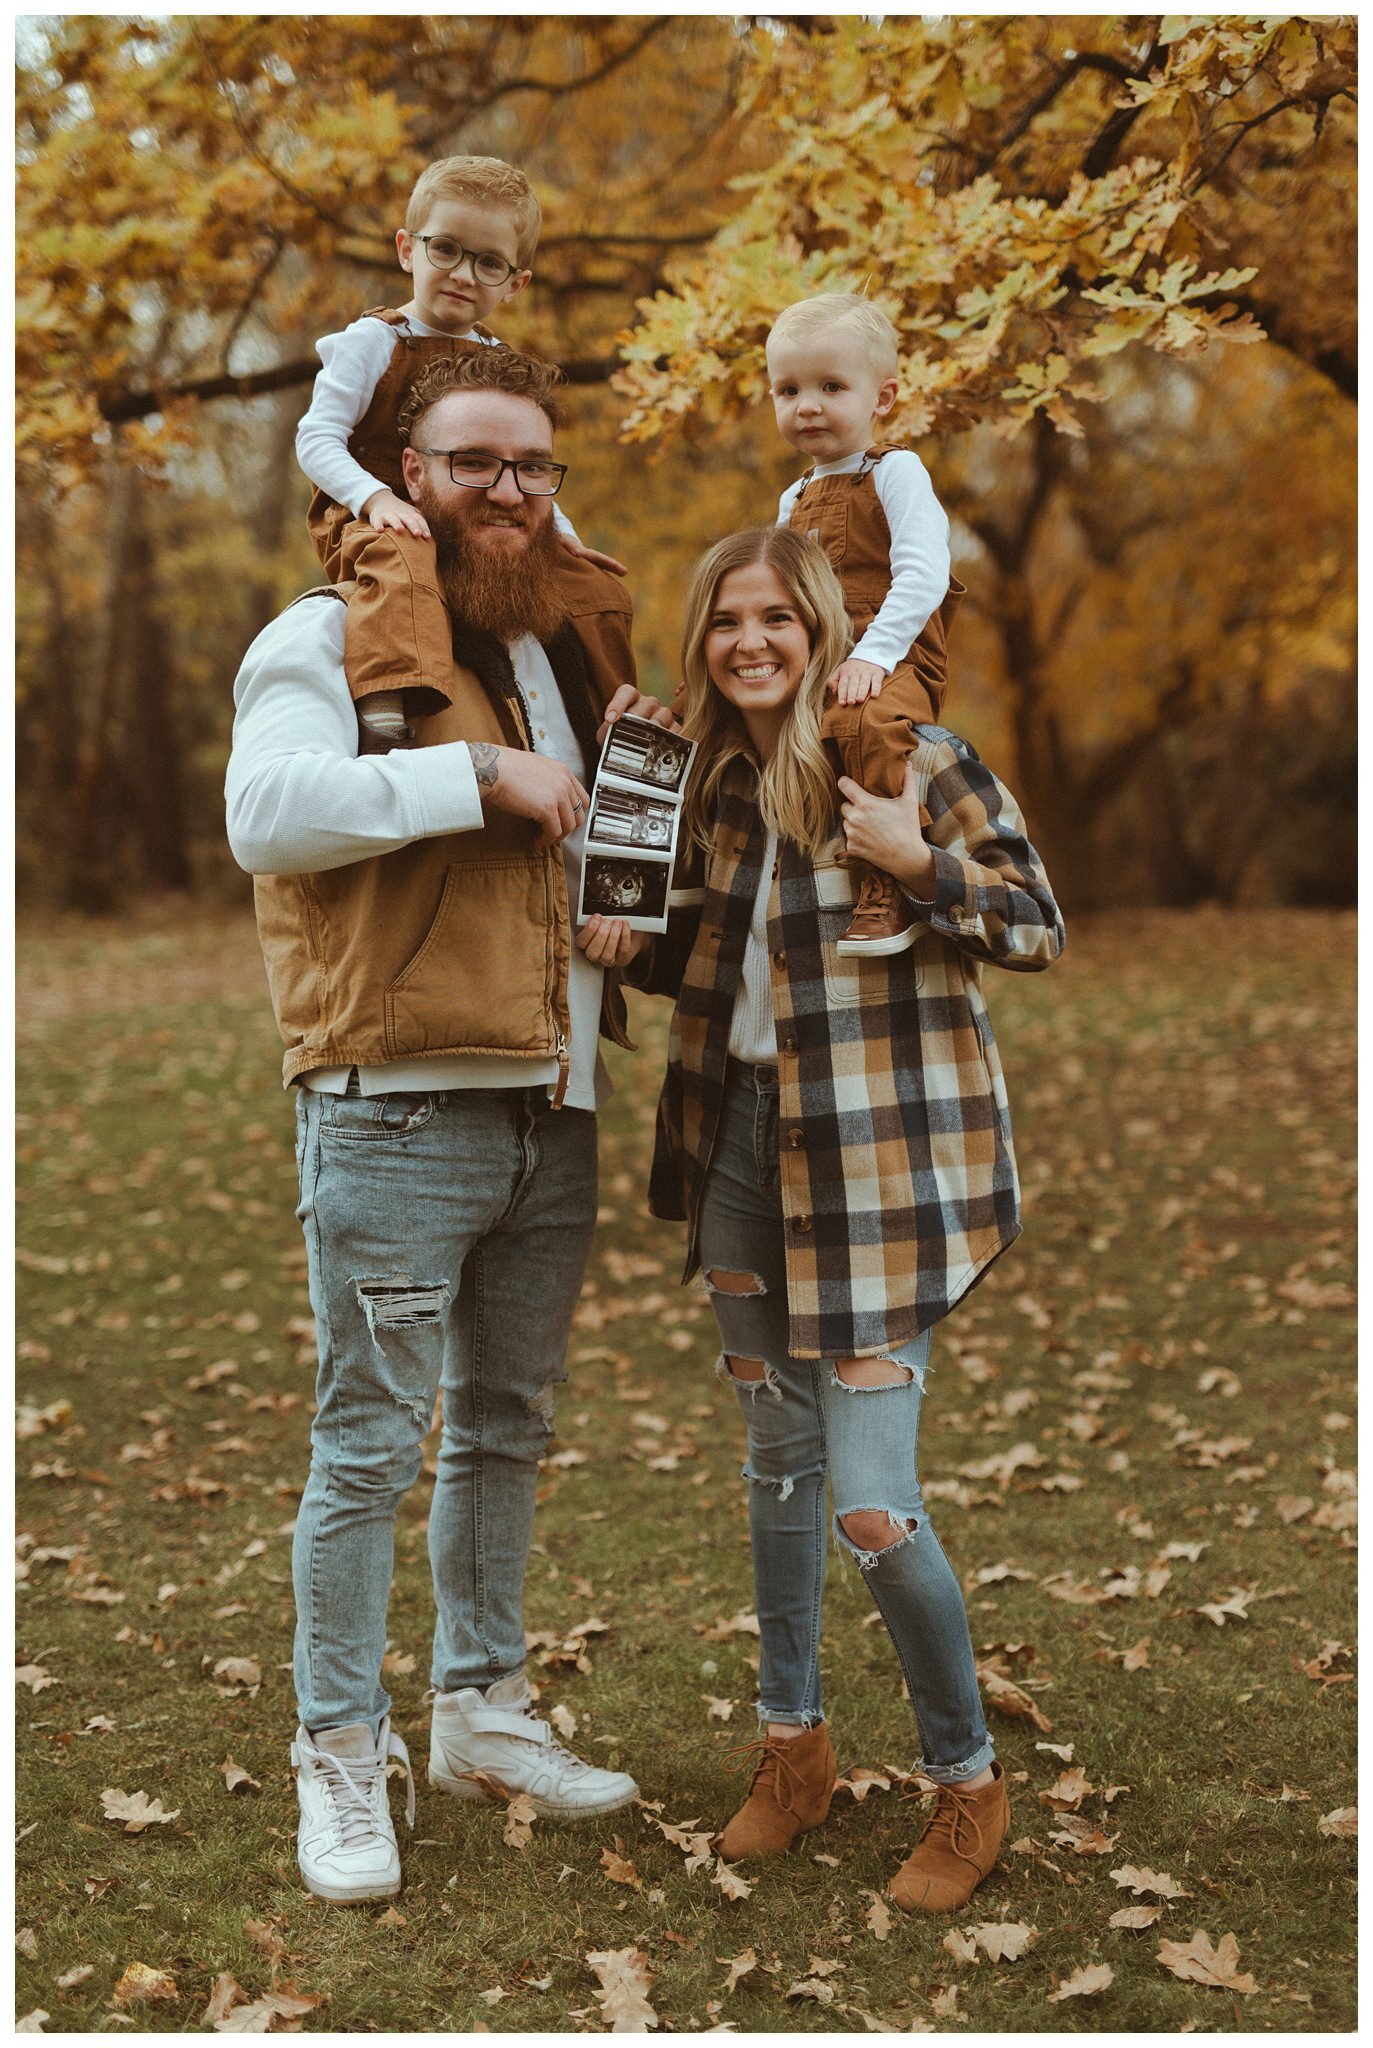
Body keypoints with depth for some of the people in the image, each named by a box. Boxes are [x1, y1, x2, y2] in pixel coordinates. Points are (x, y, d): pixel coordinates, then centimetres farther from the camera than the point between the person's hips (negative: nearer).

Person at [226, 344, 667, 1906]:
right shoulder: (336, 635, -4)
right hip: (397, 1113, -7)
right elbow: (267, 812, -22)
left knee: (507, 1426, 16)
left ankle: (480, 1712, 30)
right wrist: (479, 773, -21)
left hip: (552, 1110, 8)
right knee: (370, 1445, -2)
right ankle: (341, 1756, 12)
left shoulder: (558, 653, 19)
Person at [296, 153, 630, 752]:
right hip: (371, 522, -6)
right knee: (403, 563, -42)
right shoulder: (373, 341, -2)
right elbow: (317, 438, -9)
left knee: (594, 591, -2)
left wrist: (563, 534, 9)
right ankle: (385, 705, -56)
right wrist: (377, 499, -25)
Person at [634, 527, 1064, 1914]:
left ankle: (967, 1781, 15)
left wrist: (916, 863, -22)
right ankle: (793, 1743, 34)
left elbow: (1040, 929, -6)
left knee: (873, 1506, -8)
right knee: (777, 1458, 17)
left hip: (881, 1159, -6)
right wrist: (634, 944, -1)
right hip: (743, 1141, 6)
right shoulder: (715, 781, 9)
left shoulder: (915, 760, -9)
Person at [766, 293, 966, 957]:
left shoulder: (895, 472, -1)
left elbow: (922, 575, -14)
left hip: (889, 663, -8)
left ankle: (889, 895, -35)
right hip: (808, 670, 8)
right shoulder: (793, 500, 24)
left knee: (871, 723, -39)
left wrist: (873, 654, -25)